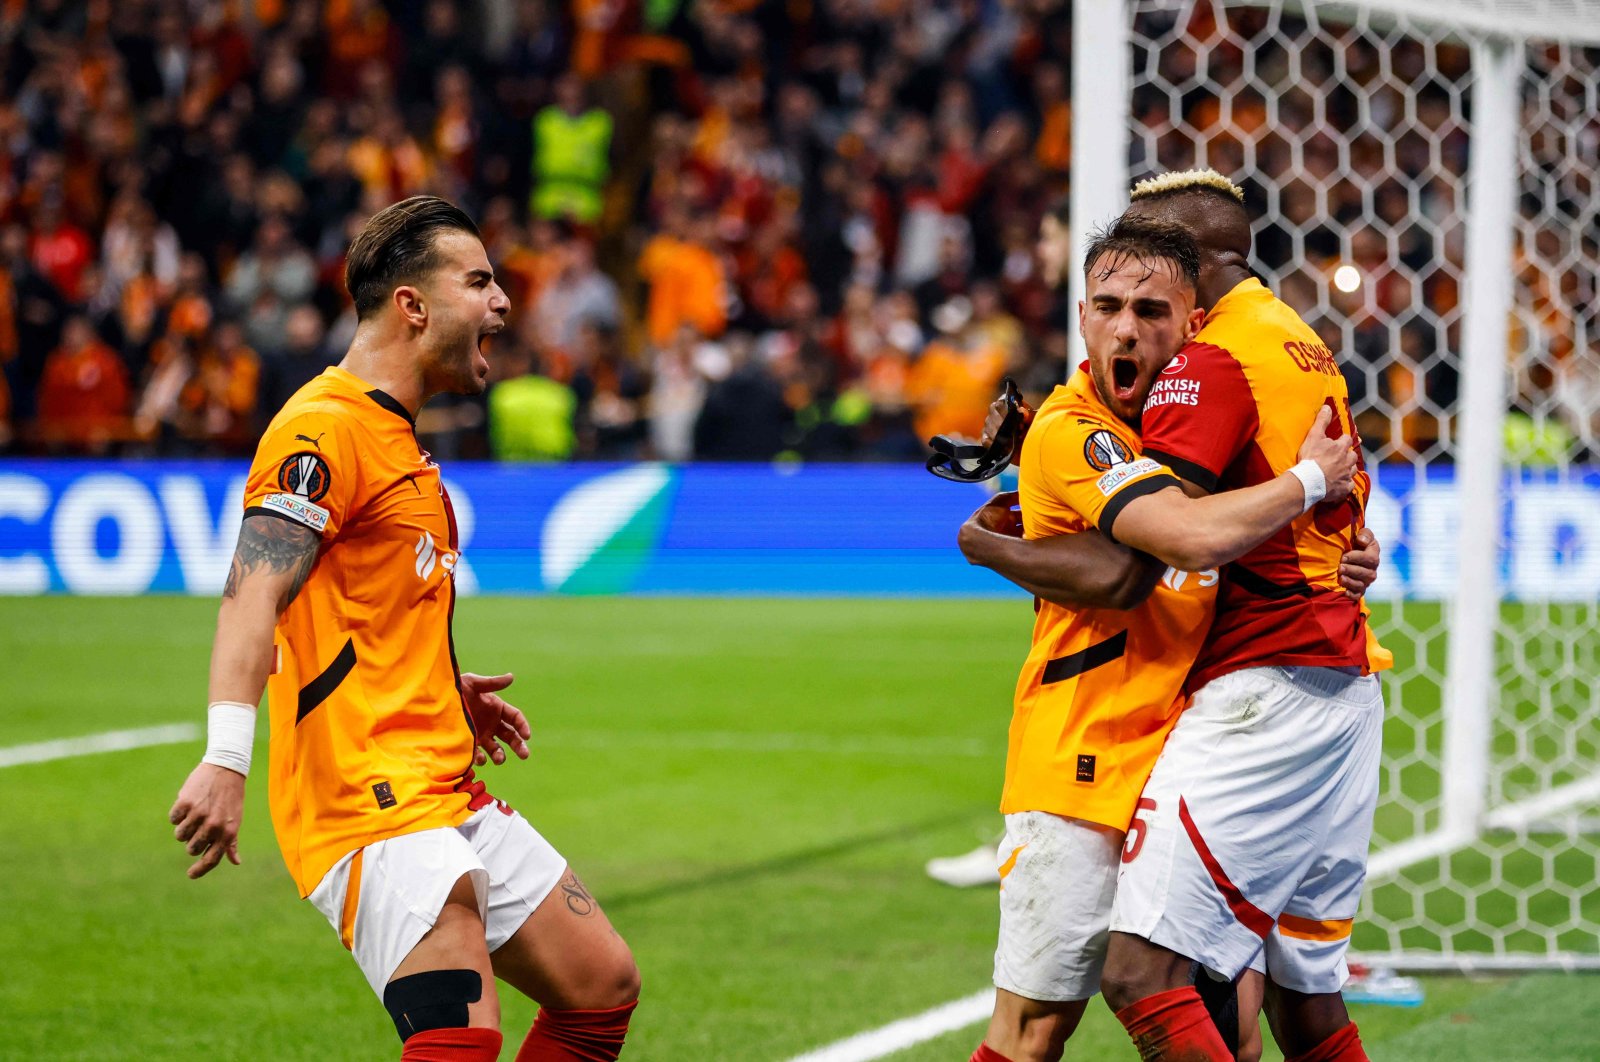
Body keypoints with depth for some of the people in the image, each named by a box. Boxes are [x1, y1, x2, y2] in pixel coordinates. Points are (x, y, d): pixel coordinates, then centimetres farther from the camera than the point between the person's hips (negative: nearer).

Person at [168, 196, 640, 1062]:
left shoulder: (395, 439, 20)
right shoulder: (327, 429, -12)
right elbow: (252, 597, -25)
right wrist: (226, 757, -37)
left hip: (447, 793, 10)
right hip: (368, 802, -10)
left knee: (603, 988, 10)